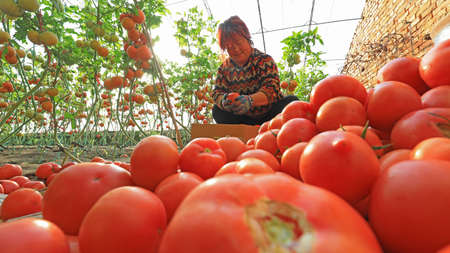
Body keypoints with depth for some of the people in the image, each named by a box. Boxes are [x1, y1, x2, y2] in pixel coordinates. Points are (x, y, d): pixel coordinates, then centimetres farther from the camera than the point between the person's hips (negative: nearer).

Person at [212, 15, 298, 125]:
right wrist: (224, 101, -33)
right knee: (217, 111, -19)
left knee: (291, 101, -27)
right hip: (245, 119, 3)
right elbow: (217, 92, -7)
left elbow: (272, 88, -24)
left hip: (269, 115, -2)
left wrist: (250, 100, -45)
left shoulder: (264, 60, -10)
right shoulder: (225, 67, 1)